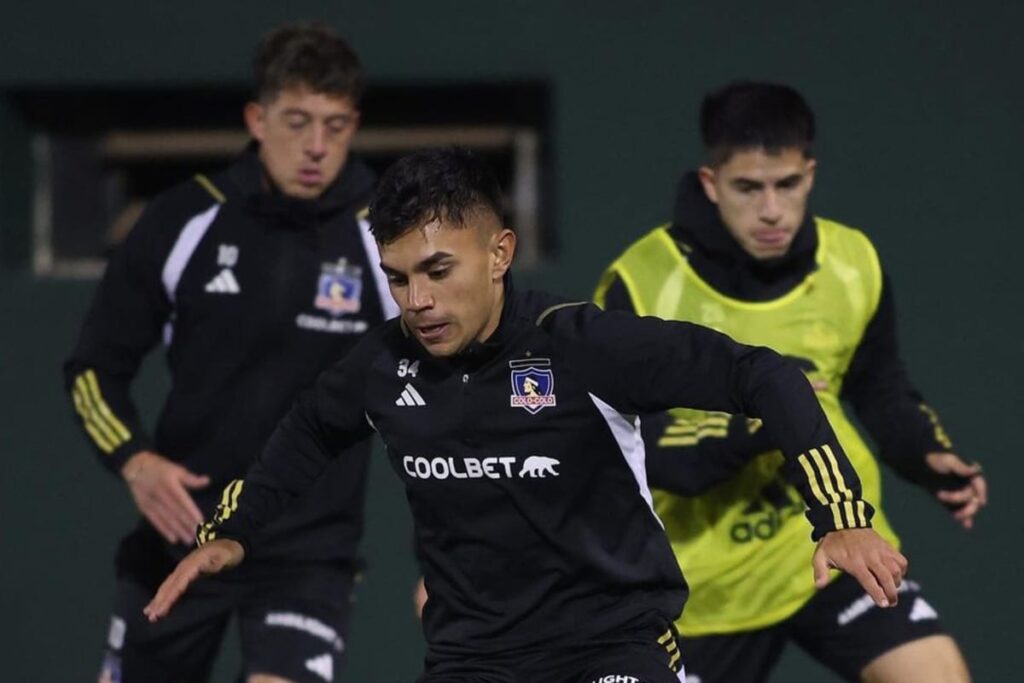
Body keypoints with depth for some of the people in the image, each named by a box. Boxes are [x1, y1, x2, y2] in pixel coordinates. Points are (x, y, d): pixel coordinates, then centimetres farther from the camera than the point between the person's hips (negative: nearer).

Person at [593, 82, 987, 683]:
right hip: (707, 581, -2)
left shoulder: (853, 265, -4)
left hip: (833, 542, 2)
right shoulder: (641, 285, -17)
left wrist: (935, 459, -6)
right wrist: (750, 425, -33)